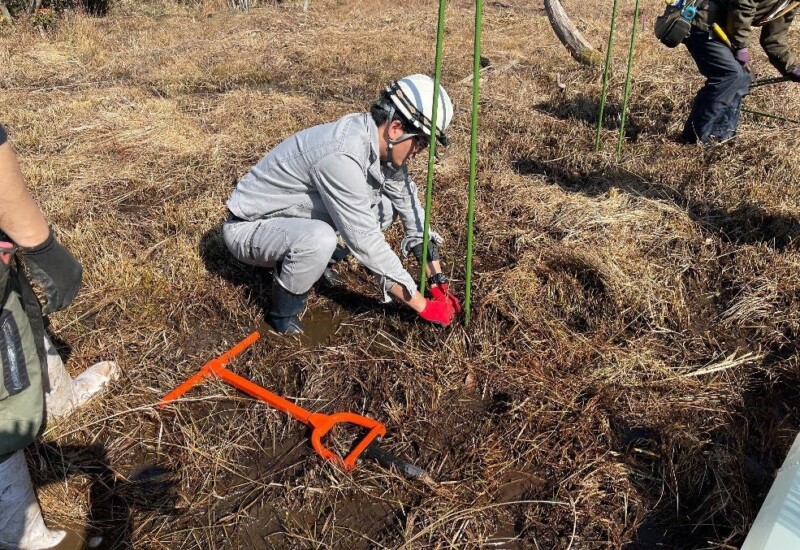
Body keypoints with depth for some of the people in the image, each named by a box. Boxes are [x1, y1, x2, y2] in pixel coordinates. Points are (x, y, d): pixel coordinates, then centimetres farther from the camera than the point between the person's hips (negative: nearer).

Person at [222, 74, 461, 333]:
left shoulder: (380, 142, -8)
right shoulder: (342, 154, -34)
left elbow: (410, 205, -2)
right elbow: (365, 243, -33)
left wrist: (439, 283, -5)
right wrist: (422, 305, -25)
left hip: (297, 217, 8)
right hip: (249, 227, -8)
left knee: (386, 205, -2)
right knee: (319, 239, -38)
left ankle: (311, 263, 10)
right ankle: (284, 311, -8)